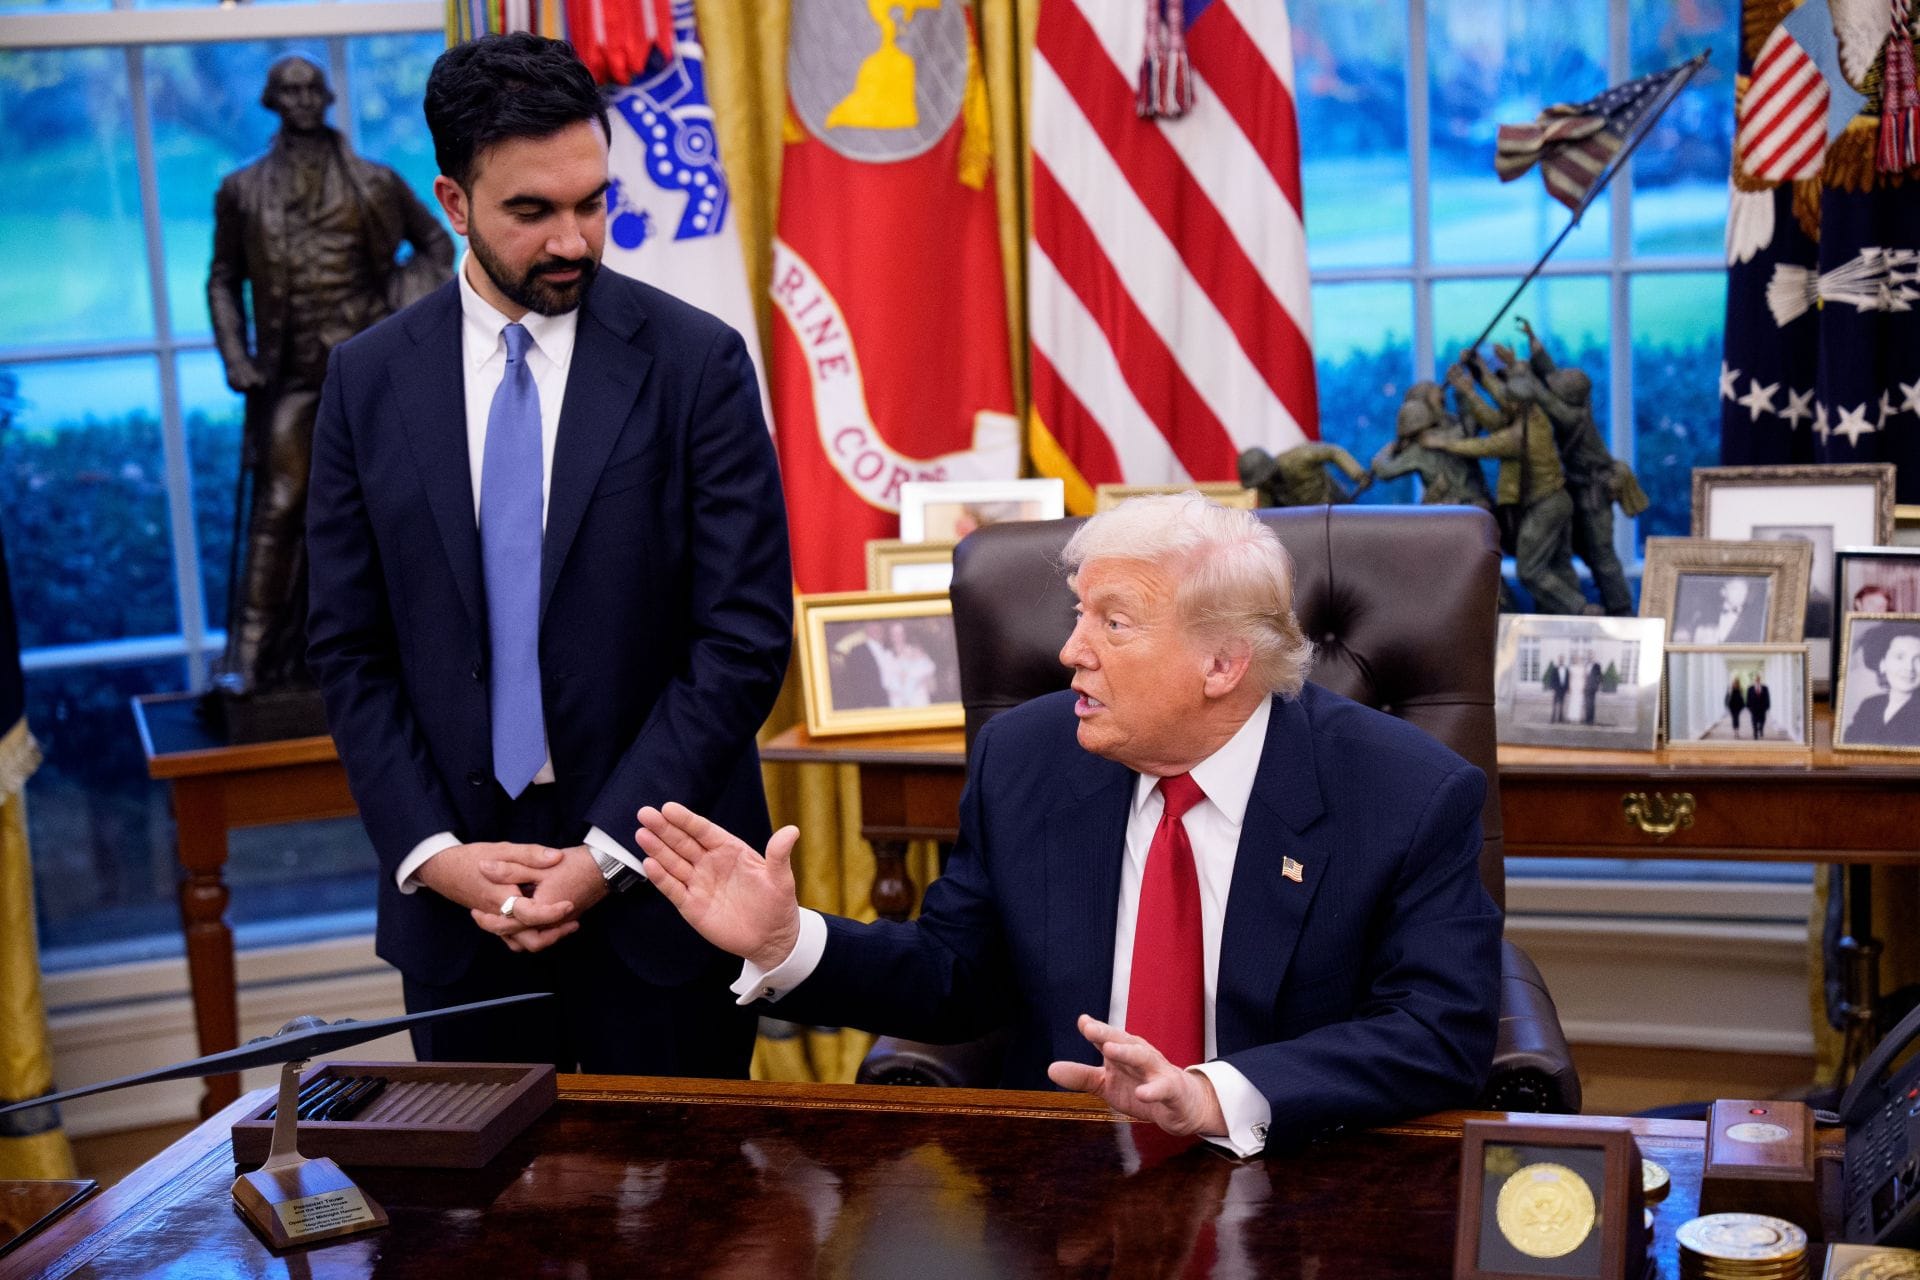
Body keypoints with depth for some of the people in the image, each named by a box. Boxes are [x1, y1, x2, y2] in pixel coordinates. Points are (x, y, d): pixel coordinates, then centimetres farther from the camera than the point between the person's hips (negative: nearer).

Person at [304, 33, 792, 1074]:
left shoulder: (696, 363, -5)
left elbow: (744, 638, -8)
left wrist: (609, 851, -13)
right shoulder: (367, 380, 3)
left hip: (657, 882, -2)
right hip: (453, 891, 2)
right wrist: (431, 851, -7)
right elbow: (349, 651, 5)